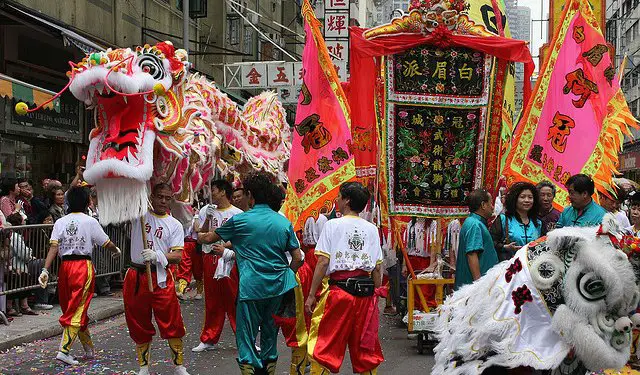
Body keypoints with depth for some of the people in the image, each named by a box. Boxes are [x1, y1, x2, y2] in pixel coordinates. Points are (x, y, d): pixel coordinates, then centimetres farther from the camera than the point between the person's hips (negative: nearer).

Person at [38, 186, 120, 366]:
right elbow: (107, 244, 3)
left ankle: (89, 348, 26)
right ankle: (64, 350, -8)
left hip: (65, 266, 5)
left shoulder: (60, 222, 6)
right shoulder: (90, 222, -3)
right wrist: (116, 250, 24)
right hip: (84, 266, -4)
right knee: (77, 310, 0)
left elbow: (54, 247, -4)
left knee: (71, 308, 15)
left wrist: (45, 270, -7)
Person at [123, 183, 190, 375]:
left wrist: (157, 255, -20)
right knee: (139, 325, 10)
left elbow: (177, 256, -4)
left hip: (161, 277, -1)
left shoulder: (175, 225, 4)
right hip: (136, 275, 1)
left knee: (172, 323, -1)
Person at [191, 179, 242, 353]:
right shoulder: (206, 210, 10)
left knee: (234, 301, -3)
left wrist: (231, 250, -18)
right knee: (212, 302, 10)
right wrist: (208, 219, -7)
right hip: (209, 259, 3)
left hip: (229, 260, -3)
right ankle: (209, 340, 19)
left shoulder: (237, 213, 0)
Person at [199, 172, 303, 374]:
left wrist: (199, 236, 32)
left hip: (251, 286, -4)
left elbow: (210, 238, 11)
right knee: (270, 329, 19)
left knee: (246, 334, 6)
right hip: (278, 286, 4)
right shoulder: (284, 222, 2)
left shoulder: (239, 220, -5)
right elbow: (298, 258, 2)